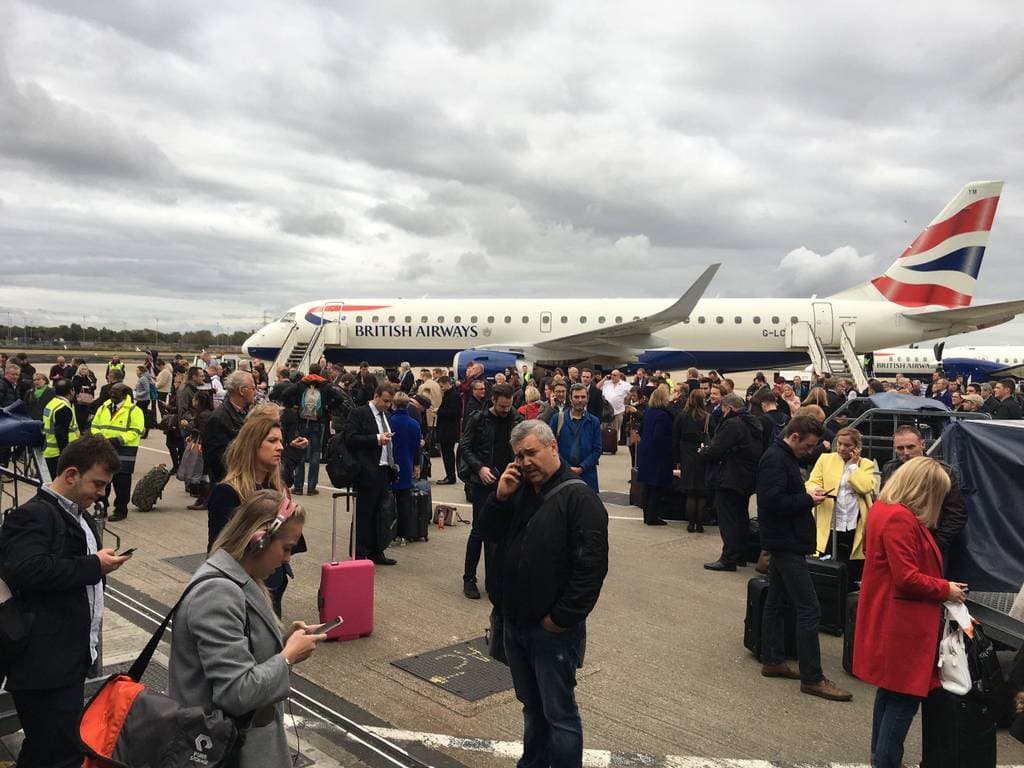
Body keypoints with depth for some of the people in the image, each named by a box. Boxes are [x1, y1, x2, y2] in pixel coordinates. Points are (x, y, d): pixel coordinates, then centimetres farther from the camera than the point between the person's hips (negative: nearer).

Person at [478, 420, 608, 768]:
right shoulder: (520, 490, 8)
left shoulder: (578, 497, -17)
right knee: (532, 706, 22)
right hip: (515, 622, 7)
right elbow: (489, 533, 7)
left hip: (553, 629, -7)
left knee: (559, 712, 5)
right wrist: (500, 497, -10)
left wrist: (561, 618, -19)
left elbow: (592, 565, -21)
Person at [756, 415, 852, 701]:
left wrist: (808, 495, 5)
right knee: (809, 609, -8)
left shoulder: (783, 457, 14)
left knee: (776, 601, 16)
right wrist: (808, 500, -15)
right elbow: (773, 502, -27)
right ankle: (812, 678, -4)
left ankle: (772, 661, 26)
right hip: (786, 543, -11)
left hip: (783, 542, 11)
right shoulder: (776, 460, -18)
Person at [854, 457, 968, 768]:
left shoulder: (882, 509, 8)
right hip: (903, 624, -11)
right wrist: (946, 590, -9)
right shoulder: (901, 519, -24)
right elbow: (907, 579, -25)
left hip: (887, 618, 11)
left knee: (891, 689, 22)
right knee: (905, 696, 1)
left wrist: (939, 584, 15)